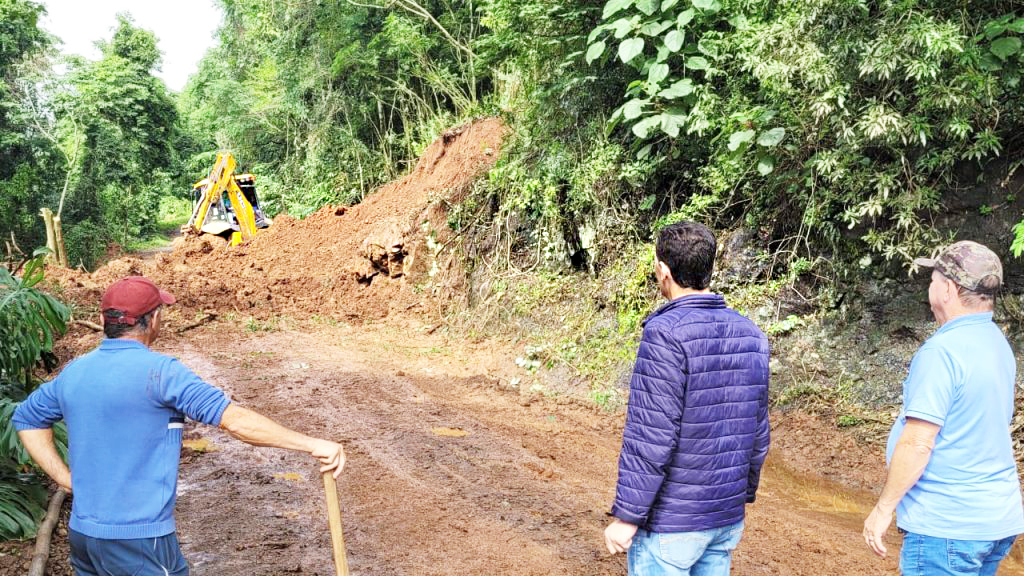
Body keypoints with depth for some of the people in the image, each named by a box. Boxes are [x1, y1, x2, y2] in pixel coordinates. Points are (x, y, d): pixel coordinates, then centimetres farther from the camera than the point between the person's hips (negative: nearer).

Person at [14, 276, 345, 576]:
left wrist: (66, 478, 15)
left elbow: (27, 418, 23)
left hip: (81, 532, 8)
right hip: (138, 540, -8)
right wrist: (311, 444, -27)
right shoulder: (158, 371, -18)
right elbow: (234, 419, -26)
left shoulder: (73, 372, 5)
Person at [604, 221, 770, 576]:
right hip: (727, 516, 7)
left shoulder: (667, 333, -19)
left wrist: (626, 517, -14)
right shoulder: (750, 336, 3)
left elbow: (650, 437, -21)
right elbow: (758, 433, 10)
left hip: (669, 520, -7)